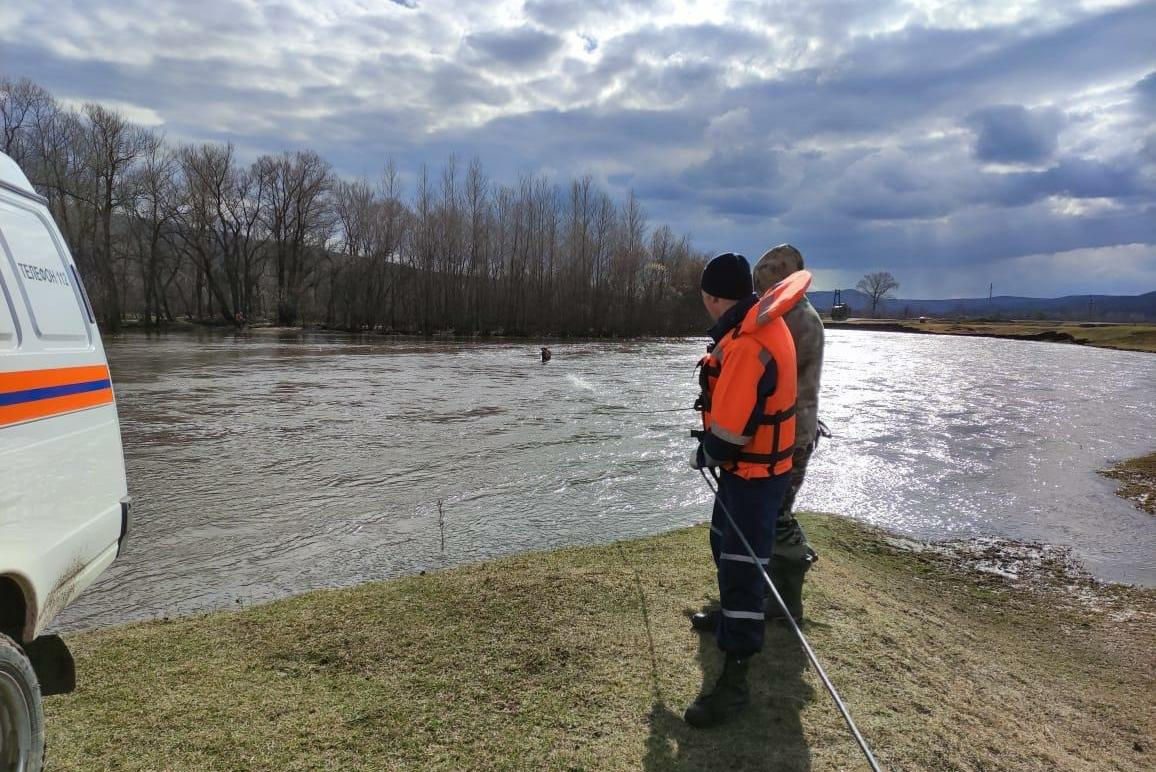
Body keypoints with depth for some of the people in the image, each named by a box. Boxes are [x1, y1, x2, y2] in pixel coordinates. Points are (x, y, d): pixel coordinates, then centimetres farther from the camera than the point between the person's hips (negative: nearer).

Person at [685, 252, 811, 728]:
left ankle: (734, 679, 4)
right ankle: (732, 618, 48)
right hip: (747, 465, 11)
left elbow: (727, 433, -31)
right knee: (725, 545, 26)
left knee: (742, 565, -5)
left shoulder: (746, 347, -31)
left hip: (754, 473, -11)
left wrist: (702, 456, -7)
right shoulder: (763, 314, -1)